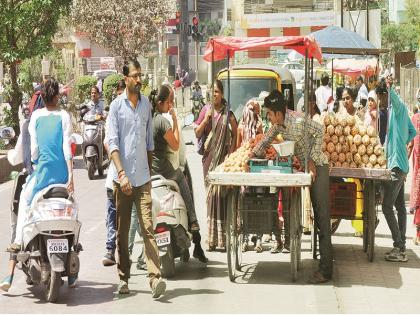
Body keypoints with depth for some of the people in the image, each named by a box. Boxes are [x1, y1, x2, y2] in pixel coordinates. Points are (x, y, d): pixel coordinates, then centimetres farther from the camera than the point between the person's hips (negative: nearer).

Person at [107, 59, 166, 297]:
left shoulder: (146, 104, 11)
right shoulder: (117, 105, -1)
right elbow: (113, 142, -8)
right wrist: (121, 173, -17)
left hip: (143, 177, 2)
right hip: (122, 178, -2)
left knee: (148, 227, -8)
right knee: (122, 230, 6)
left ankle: (155, 277, -16)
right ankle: (124, 278, 15)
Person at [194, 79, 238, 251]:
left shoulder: (228, 113, 2)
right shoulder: (206, 109, 8)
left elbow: (236, 133, 8)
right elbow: (197, 133, 7)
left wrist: (231, 153, -1)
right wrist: (205, 119, -7)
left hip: (223, 156, -2)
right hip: (209, 155, 2)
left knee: (220, 193, -7)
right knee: (210, 193, 3)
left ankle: (220, 239, -4)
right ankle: (212, 239, 9)